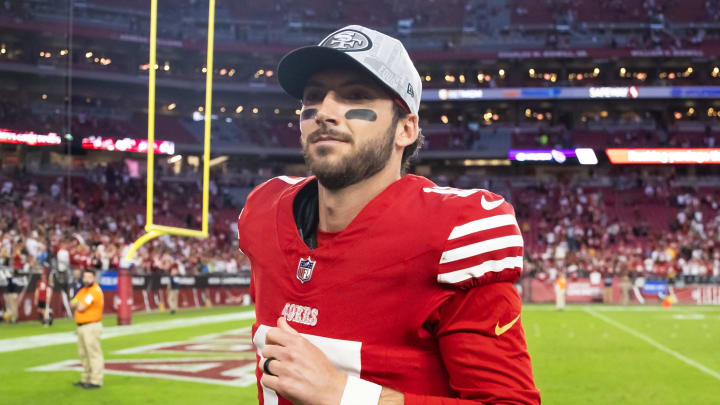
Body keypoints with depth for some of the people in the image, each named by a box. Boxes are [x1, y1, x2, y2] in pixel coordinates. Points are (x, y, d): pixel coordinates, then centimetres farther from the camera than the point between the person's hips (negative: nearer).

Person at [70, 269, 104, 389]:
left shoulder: (95, 291, -12)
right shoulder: (82, 291, 18)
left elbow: (81, 307, -18)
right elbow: (72, 305, 11)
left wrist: (78, 304, 3)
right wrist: (79, 304, -9)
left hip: (91, 326, -10)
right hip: (81, 326, 10)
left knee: (94, 353, -10)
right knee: (83, 354, 15)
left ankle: (96, 381, -10)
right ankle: (86, 379, 24)